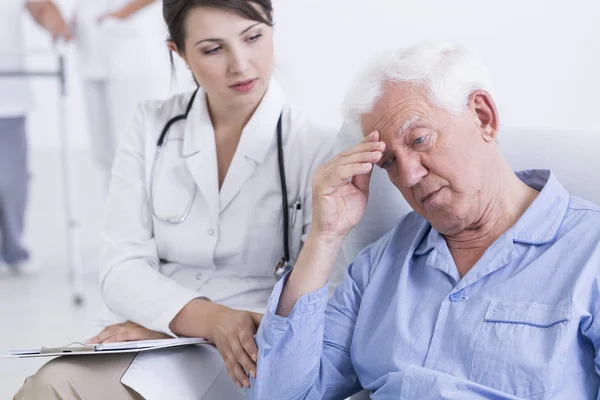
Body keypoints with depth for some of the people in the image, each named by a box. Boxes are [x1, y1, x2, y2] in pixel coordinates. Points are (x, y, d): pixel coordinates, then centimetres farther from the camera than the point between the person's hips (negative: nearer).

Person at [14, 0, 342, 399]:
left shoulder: (316, 147, -5)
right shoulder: (152, 127, 5)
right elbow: (121, 268, -1)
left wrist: (163, 325, -16)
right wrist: (210, 319, -24)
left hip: (247, 360, -4)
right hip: (149, 344, 5)